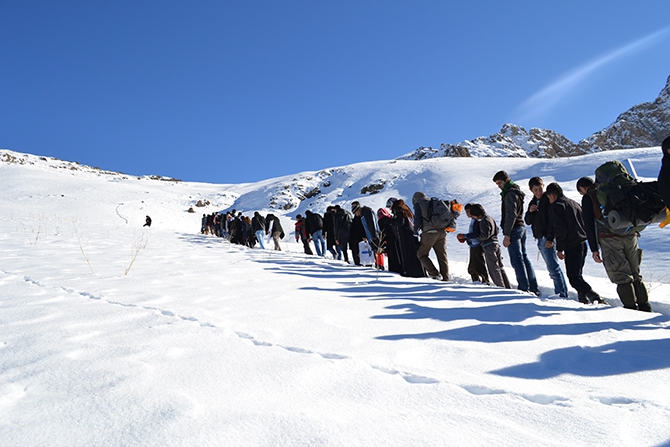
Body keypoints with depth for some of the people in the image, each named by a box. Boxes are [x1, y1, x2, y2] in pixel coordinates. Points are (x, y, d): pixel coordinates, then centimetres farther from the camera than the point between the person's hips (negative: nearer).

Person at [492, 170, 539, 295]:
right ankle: (534, 289, 15)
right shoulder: (516, 191, 19)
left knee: (517, 260, -7)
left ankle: (524, 288, -7)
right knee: (524, 258, 12)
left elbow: (511, 215, -20)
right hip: (521, 227, 10)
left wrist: (507, 234, -21)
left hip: (514, 229, -10)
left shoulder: (510, 194, -13)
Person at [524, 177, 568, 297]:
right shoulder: (533, 202, 17)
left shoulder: (548, 199, -7)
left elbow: (552, 220, -15)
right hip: (540, 239, 8)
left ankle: (562, 293, -13)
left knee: (553, 267, -13)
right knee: (551, 267, 11)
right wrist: (530, 211, -5)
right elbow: (528, 221, 16)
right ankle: (559, 291, 17)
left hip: (547, 239, -8)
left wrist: (550, 238, -22)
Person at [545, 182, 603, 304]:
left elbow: (560, 229, -15)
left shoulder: (556, 206, -5)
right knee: (577, 275, 19)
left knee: (574, 278, -9)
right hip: (583, 244, 9)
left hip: (572, 247, -9)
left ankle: (596, 299, -19)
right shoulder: (574, 203, 20)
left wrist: (559, 249, -11)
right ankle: (583, 299, 20)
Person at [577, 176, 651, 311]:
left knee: (621, 275, -2)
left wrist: (594, 249, 1)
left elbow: (589, 225, 0)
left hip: (609, 238, -5)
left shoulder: (587, 198, 6)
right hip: (630, 235, 5)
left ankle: (631, 307, -4)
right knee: (635, 274, 12)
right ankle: (644, 306, 9)